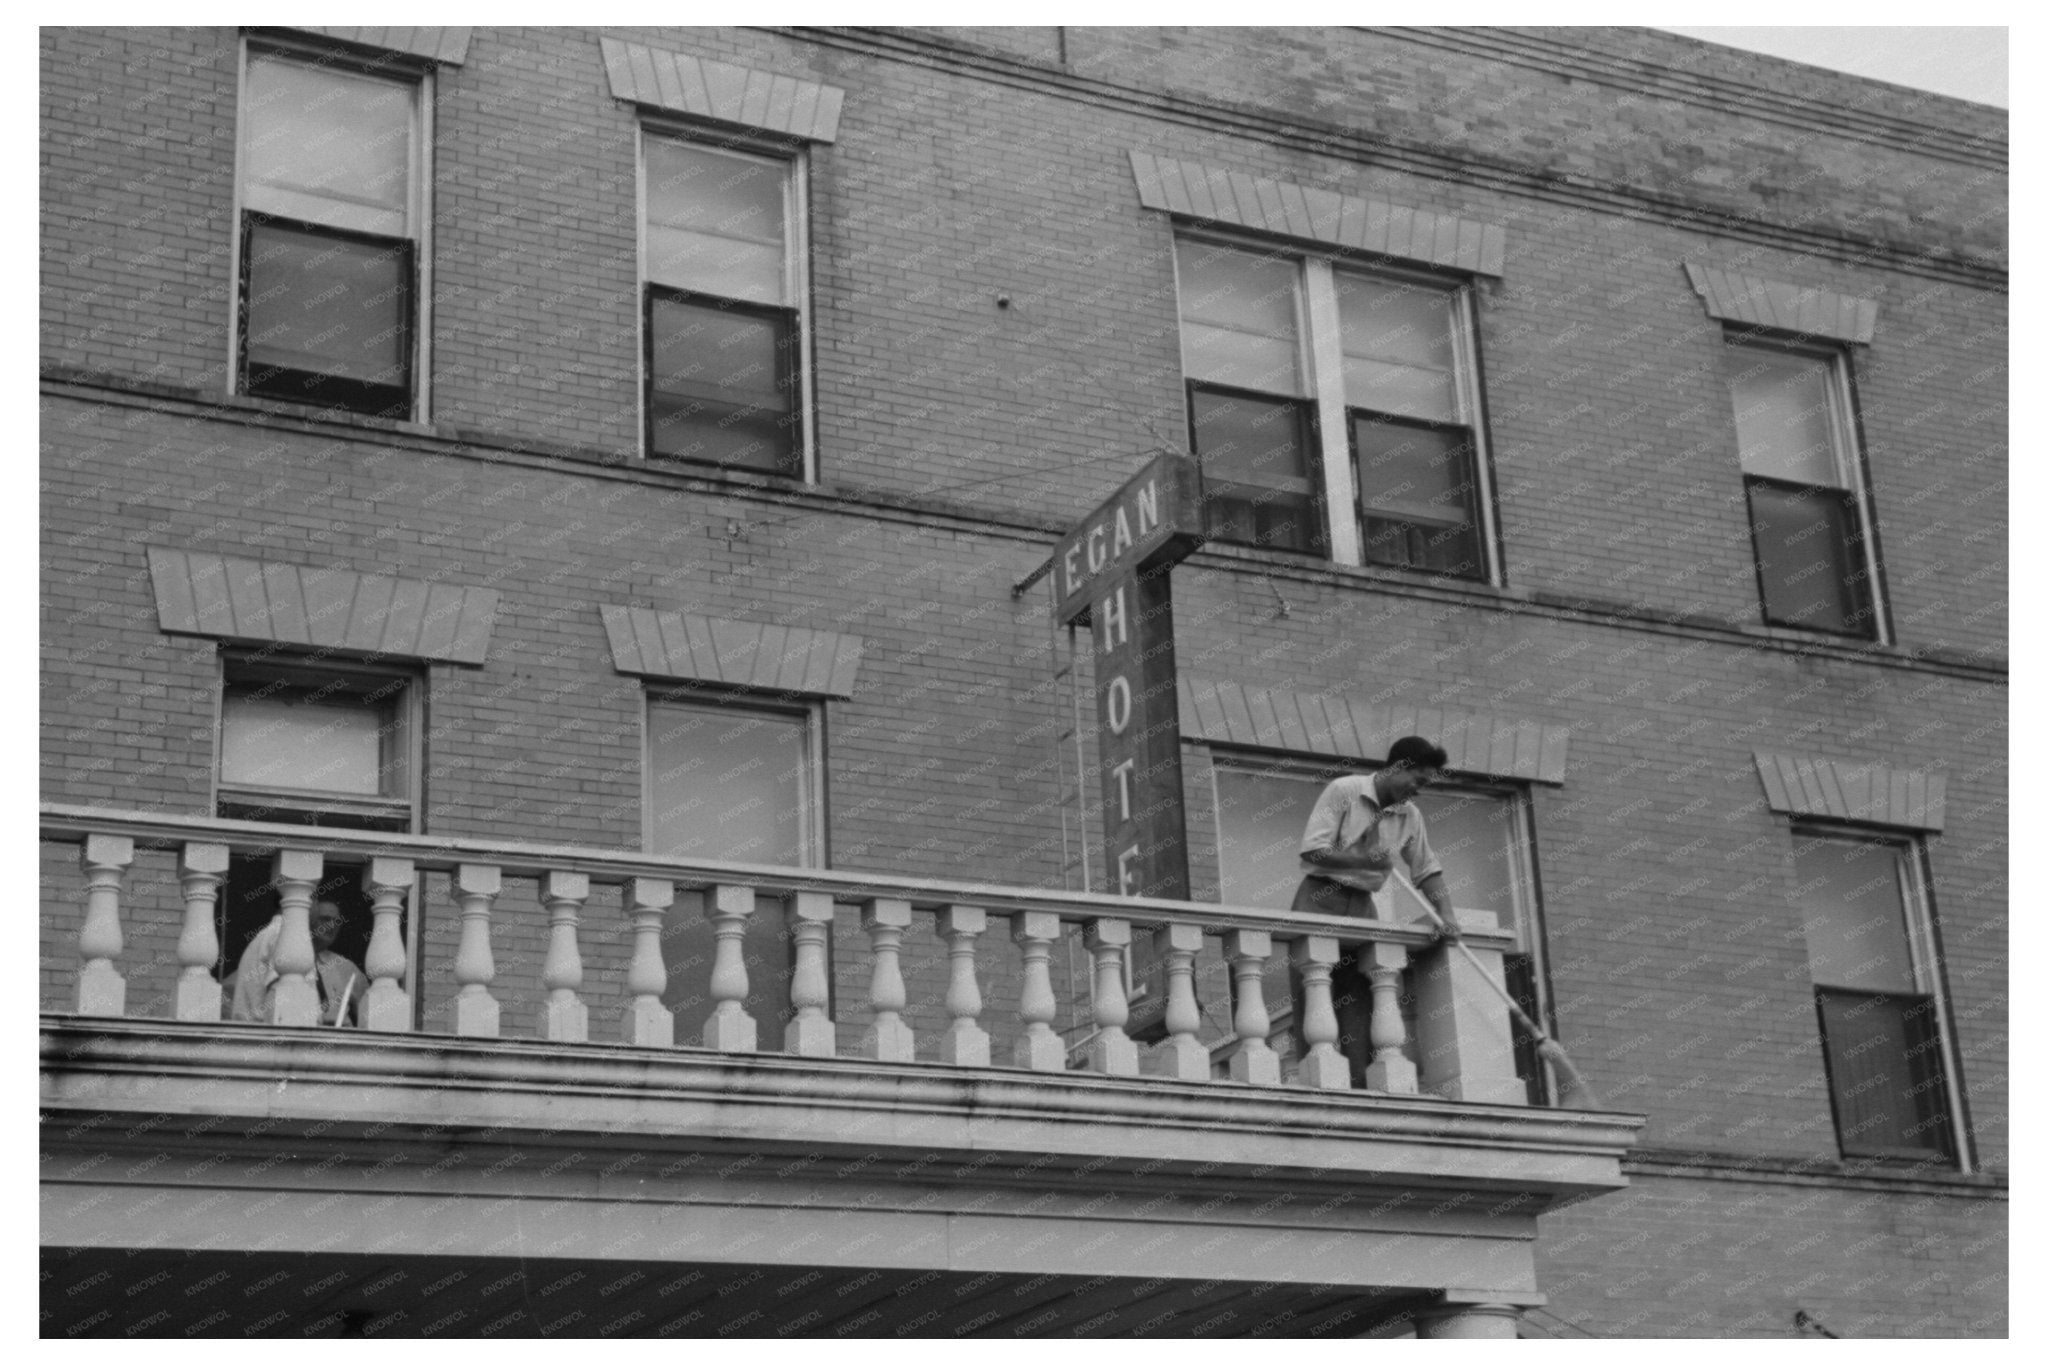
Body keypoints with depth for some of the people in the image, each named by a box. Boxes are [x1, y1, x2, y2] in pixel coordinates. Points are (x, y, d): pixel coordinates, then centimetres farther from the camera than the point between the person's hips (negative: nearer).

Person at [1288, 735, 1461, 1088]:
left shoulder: (1409, 816, 10)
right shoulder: (1344, 791, -8)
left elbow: (1427, 869, 14)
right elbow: (1312, 850, -14)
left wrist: (1445, 913, 0)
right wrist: (1363, 859, -20)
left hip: (1361, 907, 5)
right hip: (1320, 899, -5)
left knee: (1360, 1000, -3)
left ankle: (1361, 1085, -6)